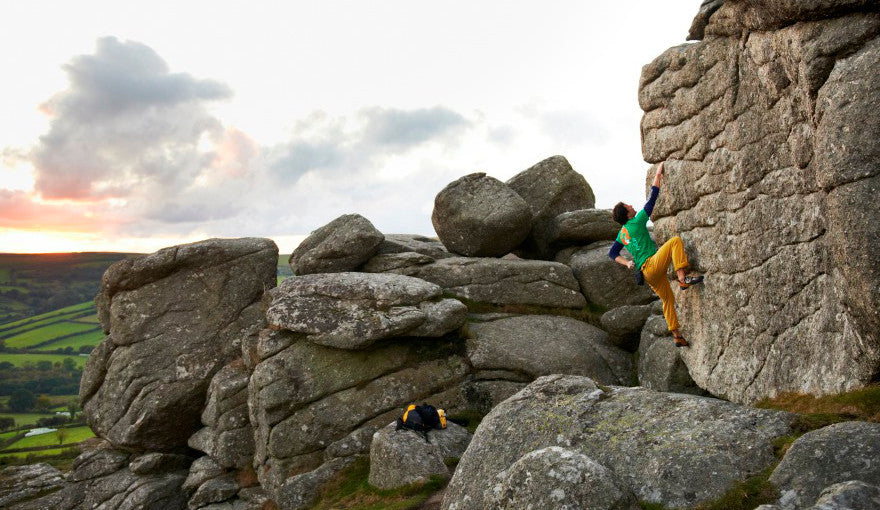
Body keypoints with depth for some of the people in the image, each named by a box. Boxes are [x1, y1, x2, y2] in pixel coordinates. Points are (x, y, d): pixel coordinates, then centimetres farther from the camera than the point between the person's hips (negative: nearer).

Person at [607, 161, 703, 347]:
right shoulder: (637, 222, -4)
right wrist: (657, 175, 9)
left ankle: (677, 336, 16)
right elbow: (652, 199, 1)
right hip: (652, 264, -8)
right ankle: (683, 278, -29)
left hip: (647, 273, 8)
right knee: (675, 241, -16)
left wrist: (627, 263, 8)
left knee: (668, 299, 15)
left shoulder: (622, 233, 17)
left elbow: (612, 253, 20)